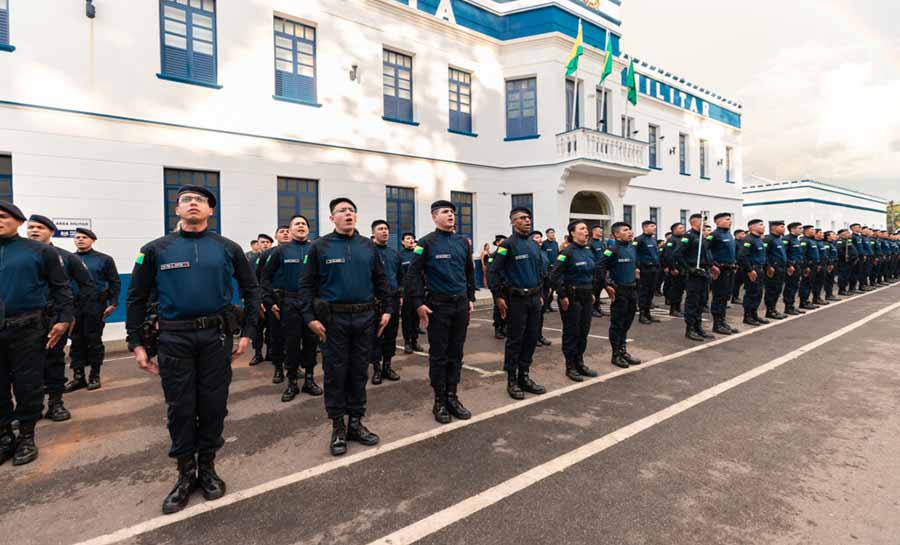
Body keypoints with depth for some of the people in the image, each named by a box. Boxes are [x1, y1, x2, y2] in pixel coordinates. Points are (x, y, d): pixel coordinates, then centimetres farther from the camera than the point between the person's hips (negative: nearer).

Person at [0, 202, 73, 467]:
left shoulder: (39, 251, -1)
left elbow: (61, 287, -1)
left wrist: (64, 319, -8)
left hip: (27, 328, -4)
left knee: (27, 384, 4)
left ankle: (26, 437, 18)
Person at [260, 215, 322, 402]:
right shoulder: (280, 251, 3)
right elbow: (265, 277, 4)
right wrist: (270, 302, -3)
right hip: (289, 304, -1)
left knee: (311, 342, 8)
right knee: (291, 344, 5)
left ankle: (309, 379, 22)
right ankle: (292, 383, 18)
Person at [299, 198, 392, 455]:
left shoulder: (368, 246, 8)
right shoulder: (320, 246, -1)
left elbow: (380, 280, 12)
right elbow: (307, 284, -2)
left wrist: (388, 309, 6)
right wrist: (310, 317, -9)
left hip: (365, 317, 3)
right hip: (333, 318, -3)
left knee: (359, 372, 11)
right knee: (335, 373, 6)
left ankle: (356, 422, 25)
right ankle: (338, 427, 20)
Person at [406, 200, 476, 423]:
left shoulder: (463, 242, 10)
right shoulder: (427, 242, -6)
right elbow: (413, 274, -8)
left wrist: (471, 299, 14)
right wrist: (418, 304, -14)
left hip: (461, 304, 5)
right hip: (438, 305, -5)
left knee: (456, 354, 11)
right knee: (438, 355, 4)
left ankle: (452, 397, 23)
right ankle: (439, 401, 16)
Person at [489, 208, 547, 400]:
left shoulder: (534, 245, 13)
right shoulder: (508, 244, -9)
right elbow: (494, 271, -13)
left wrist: (539, 294, 18)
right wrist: (498, 297, -14)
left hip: (534, 299, 7)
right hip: (516, 299, -7)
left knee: (531, 339, 10)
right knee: (515, 341, 0)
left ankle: (524, 377, 23)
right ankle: (512, 381, 11)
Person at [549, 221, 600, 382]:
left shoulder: (590, 251, 10)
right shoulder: (567, 252, -14)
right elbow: (555, 275, -19)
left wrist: (592, 292, 16)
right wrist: (562, 296, -19)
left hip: (587, 296, 7)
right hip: (571, 297, -7)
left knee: (584, 331, 13)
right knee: (571, 332, 2)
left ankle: (580, 363, 27)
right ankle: (570, 367, 13)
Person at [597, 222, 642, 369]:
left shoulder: (633, 248, 9)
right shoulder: (613, 250, -15)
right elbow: (600, 268, -19)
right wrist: (607, 286, -18)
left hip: (632, 289, 7)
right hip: (619, 291, -7)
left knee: (627, 322, 15)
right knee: (617, 324, 3)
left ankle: (623, 351, 28)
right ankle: (616, 355, 12)